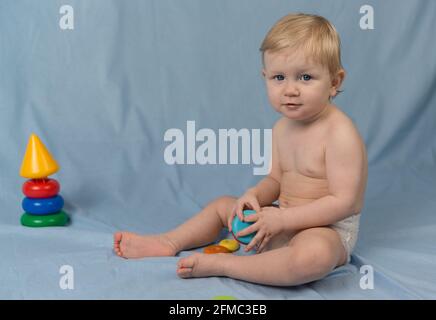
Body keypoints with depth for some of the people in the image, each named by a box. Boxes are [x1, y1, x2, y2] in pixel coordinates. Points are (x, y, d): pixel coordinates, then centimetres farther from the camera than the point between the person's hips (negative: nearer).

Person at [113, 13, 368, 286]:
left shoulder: (340, 134, -22)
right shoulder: (283, 127, 5)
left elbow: (343, 202, -25)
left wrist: (282, 219, -25)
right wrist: (254, 195, -10)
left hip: (329, 229, -8)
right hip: (286, 221, 9)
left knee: (315, 255, -43)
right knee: (223, 205, 18)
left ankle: (221, 264, -30)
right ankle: (168, 243, 10)